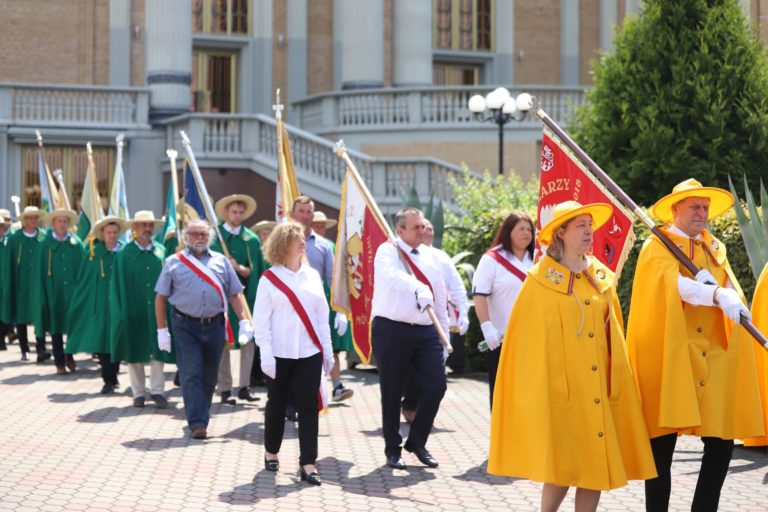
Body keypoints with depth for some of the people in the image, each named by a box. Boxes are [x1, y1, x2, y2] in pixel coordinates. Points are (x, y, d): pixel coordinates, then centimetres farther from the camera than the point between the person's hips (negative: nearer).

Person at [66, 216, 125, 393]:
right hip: (98, 304, 0)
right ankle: (110, 379, 3)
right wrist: (77, 305, 1)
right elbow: (83, 280, 5)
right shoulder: (94, 253, 3)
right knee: (101, 340, -3)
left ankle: (111, 379, 16)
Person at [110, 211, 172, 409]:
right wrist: (123, 313, -6)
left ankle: (157, 390, 7)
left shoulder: (161, 251, 6)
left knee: (158, 351, 0)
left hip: (157, 310, 1)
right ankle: (138, 393, 14)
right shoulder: (125, 254, 0)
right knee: (135, 352, 5)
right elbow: (119, 286, 0)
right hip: (134, 311, -1)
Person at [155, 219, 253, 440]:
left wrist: (244, 321, 1)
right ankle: (197, 423, -10)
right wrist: (162, 330, 0)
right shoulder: (174, 263, 4)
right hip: (186, 326, -3)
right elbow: (161, 297, 4)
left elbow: (234, 294, 11)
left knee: (209, 376, 9)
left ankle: (201, 416, 25)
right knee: (191, 375, -8)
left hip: (215, 325, 3)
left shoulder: (220, 261, 11)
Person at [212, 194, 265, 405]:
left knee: (248, 340, 2)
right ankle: (225, 389, 7)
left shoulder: (252, 239, 7)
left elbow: (256, 270, 4)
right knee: (223, 342, 1)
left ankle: (244, 387, 10)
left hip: (246, 296, 3)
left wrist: (239, 268, -13)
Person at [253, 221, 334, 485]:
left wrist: (327, 349, 10)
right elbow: (260, 320, -5)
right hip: (280, 354, -3)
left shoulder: (312, 275, 8)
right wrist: (266, 355, -12)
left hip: (310, 353, 3)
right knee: (277, 404, 10)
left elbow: (322, 314, 12)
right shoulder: (269, 279, -3)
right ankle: (271, 453, 29)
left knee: (308, 406, -3)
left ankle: (307, 464, -2)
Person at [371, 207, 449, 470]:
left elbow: (440, 297, 17)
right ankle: (393, 449, 17)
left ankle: (417, 441, 16)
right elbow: (393, 275, -27)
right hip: (391, 330, -5)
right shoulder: (387, 251, -3)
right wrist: (419, 289, -45)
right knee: (392, 393, 3)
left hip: (426, 331, 5)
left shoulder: (430, 256, 15)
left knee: (436, 386, -3)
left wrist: (444, 335, 14)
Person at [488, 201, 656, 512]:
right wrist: (537, 389, -8)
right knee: (564, 463, -5)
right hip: (560, 385, -5)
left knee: (597, 460, 2)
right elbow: (529, 336, -3)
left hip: (599, 388, 5)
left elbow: (613, 334, 14)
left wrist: (616, 379, 8)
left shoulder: (602, 278, 11)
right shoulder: (541, 280, -3)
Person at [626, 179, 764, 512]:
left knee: (721, 442, -1)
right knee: (663, 444, -1)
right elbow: (673, 283, -19)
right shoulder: (657, 247, 1)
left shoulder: (715, 249, 19)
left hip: (714, 360, 5)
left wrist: (724, 293, -19)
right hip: (669, 357, -5)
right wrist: (715, 294, -35)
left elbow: (732, 292, 4)